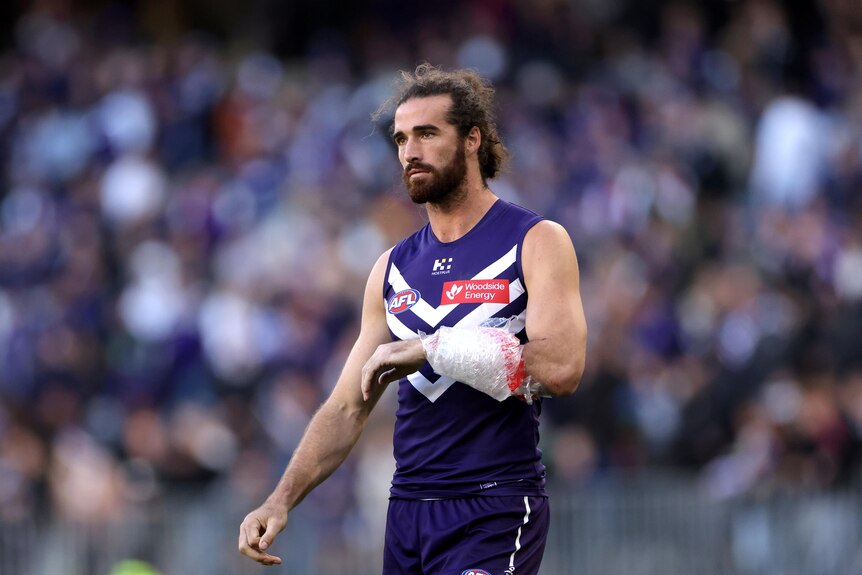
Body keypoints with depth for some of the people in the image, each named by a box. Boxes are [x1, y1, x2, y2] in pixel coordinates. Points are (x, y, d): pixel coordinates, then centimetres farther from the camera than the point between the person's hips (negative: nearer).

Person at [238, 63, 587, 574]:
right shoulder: (393, 269, 15)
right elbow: (347, 408, 16)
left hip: (494, 513, -6)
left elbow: (561, 368, -17)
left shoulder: (538, 242, -2)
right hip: (408, 511, 6)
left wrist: (427, 349, -14)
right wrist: (281, 500, 2)